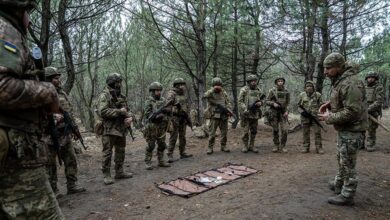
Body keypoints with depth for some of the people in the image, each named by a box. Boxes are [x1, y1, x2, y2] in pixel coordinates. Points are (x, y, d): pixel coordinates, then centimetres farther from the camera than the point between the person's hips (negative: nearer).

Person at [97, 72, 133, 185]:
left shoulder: (121, 96, 13)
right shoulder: (104, 96, -10)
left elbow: (127, 110, 16)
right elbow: (102, 112, -22)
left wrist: (129, 117, -6)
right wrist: (119, 111, -19)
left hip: (121, 129, 8)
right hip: (109, 130, -7)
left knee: (120, 152, 14)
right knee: (107, 153, 0)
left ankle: (119, 172, 26)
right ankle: (106, 175, 9)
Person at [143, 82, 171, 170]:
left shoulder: (163, 100, 9)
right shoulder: (148, 102, -7)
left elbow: (168, 111, 9)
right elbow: (148, 115, -14)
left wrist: (167, 110, -15)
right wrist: (159, 110, -24)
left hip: (162, 127, 5)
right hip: (152, 127, -5)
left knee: (162, 145, 10)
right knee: (150, 146, 0)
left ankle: (161, 161, 22)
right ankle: (148, 163, 10)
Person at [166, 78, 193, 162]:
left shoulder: (184, 95, 11)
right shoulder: (171, 94, -10)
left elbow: (187, 107, 18)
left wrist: (188, 118, 14)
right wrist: (171, 119, -26)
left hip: (183, 118, 7)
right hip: (175, 117, -7)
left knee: (182, 136, 12)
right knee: (173, 137, -6)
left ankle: (182, 153, 21)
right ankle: (170, 155, -1)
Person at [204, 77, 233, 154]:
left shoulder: (224, 93, 10)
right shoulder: (210, 92, -2)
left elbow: (228, 102, 11)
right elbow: (205, 96, -25)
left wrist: (229, 110, -5)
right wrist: (213, 89, -32)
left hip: (224, 115, 4)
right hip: (214, 116, -4)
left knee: (224, 132, 8)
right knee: (212, 133, -2)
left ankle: (223, 146, 21)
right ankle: (210, 148, 7)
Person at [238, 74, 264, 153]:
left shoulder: (258, 90, 7)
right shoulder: (244, 90, -6)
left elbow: (261, 101, 14)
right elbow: (240, 101, -8)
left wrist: (260, 103, -10)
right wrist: (245, 109, -21)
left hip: (255, 114, 4)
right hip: (246, 113, -4)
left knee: (254, 131, 8)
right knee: (246, 131, -3)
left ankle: (251, 146, 19)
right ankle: (245, 146, 10)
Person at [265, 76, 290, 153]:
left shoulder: (286, 92, 5)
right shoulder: (272, 91, -3)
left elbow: (288, 103, 10)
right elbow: (267, 101, -2)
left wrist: (287, 111, -6)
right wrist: (273, 104, -20)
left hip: (283, 113, 2)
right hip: (273, 112, -2)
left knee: (284, 130, -7)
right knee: (275, 130, 3)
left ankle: (283, 146, 6)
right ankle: (276, 146, 16)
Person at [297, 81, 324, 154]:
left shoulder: (318, 95, 2)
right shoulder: (302, 95, 4)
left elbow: (321, 105, 7)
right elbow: (299, 105, 11)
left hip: (315, 115, 0)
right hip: (305, 116, 1)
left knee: (317, 132, -1)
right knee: (306, 132, 5)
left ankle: (319, 148, 6)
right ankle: (306, 147, 13)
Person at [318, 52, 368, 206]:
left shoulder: (350, 83, -25)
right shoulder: (339, 80, 7)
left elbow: (352, 111, -29)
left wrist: (329, 118, -20)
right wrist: (330, 103, 4)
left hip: (351, 130, -10)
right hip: (343, 129, 10)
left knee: (348, 163, 1)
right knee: (341, 159, 23)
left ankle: (347, 195, 14)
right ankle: (339, 184, 40)